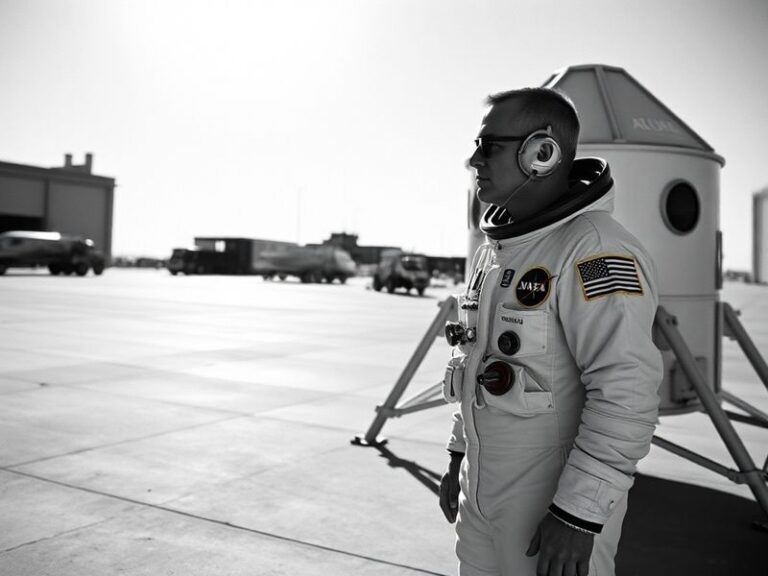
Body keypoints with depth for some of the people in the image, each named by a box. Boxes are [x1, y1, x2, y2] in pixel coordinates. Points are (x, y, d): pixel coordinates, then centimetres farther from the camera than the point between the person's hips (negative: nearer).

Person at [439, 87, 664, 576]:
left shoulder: (595, 252, -20)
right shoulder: (495, 250, 8)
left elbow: (626, 394, -25)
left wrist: (578, 514, -23)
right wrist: (459, 455, 16)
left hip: (558, 502, -8)